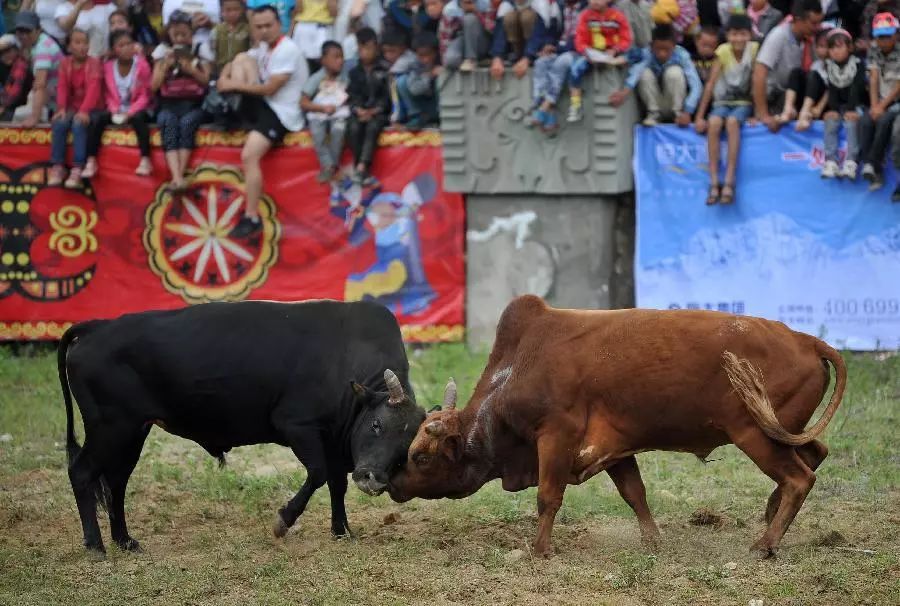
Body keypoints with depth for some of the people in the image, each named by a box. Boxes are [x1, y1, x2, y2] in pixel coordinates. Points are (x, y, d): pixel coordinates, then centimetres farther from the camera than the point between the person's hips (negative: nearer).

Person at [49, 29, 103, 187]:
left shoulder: (94, 63, -5)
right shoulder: (65, 64, 6)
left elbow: (93, 88, -17)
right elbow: (62, 88, -3)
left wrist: (84, 110, -30)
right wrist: (61, 108, -21)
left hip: (90, 108, -4)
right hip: (72, 107, 4)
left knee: (78, 124, -33)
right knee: (59, 123, -26)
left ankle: (77, 169, -35)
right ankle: (57, 167, -21)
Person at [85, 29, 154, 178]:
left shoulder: (142, 65, -8)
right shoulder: (108, 67, 0)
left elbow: (145, 96, -9)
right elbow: (108, 95, 6)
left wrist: (129, 113, -21)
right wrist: (115, 111, -14)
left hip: (137, 110, -3)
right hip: (117, 110, 3)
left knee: (138, 118, -37)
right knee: (97, 118, -24)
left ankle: (145, 160, -39)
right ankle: (91, 161, -24)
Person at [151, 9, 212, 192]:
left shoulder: (201, 49, 7)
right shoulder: (162, 50, 10)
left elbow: (206, 81, 4)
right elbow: (154, 86, 6)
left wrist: (191, 69, -14)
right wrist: (166, 65, -8)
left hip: (193, 104, -1)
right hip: (169, 104, 1)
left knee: (186, 122, -35)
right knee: (168, 123, -34)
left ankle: (179, 176, -37)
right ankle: (177, 178, -49)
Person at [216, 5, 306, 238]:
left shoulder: (287, 50, -18)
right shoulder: (264, 48, 13)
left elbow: (269, 89, -21)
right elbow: (235, 64, 18)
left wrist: (233, 85, -13)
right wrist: (224, 79, -6)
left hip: (281, 113, -9)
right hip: (262, 104, 9)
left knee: (249, 156, -25)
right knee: (242, 59, 1)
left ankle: (252, 219, -20)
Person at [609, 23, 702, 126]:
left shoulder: (682, 55, -22)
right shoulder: (647, 54, -21)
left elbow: (696, 85, -30)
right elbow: (636, 70, -42)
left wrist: (687, 112, -42)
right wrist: (625, 91, -63)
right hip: (655, 104, 1)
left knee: (674, 72, -28)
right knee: (646, 73, -26)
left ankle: (677, 113, -11)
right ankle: (654, 114, -8)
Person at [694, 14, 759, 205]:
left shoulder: (754, 49, -11)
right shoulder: (723, 51, -10)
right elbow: (710, 83, -13)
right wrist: (699, 116, -17)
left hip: (744, 103, -1)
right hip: (722, 102, 1)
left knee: (732, 122, -34)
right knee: (713, 124, -32)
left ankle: (729, 182, -35)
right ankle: (714, 183, -32)